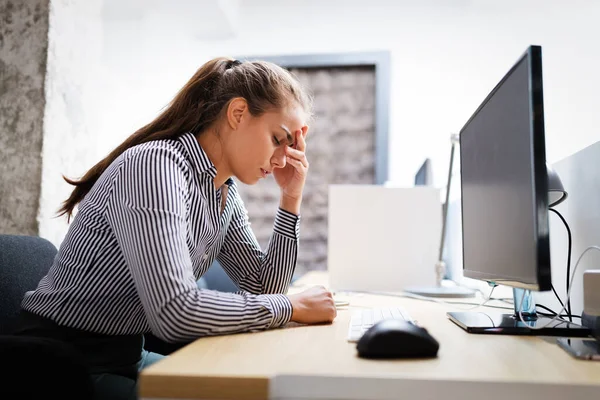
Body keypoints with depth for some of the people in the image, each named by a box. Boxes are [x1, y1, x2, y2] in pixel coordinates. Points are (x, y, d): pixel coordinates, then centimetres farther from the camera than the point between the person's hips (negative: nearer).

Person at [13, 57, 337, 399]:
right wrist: (292, 307, -23)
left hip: (127, 356, 8)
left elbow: (263, 289, 4)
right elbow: (175, 312, -35)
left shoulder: (227, 195, 2)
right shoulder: (155, 165, -25)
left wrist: (291, 200, -4)